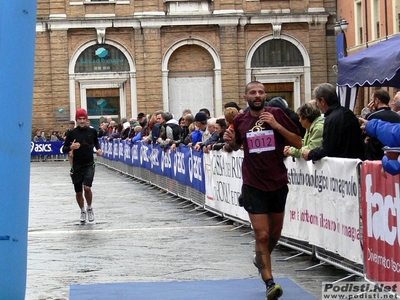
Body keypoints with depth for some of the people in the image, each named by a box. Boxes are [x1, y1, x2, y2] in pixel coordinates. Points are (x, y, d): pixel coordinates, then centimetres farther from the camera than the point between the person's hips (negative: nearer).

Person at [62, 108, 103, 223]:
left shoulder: (92, 131, 0)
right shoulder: (72, 133, -4)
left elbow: (96, 142, 21)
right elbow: (64, 149, -1)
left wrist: (98, 149, 2)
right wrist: (71, 147, -21)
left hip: (89, 165, -1)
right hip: (76, 166, 1)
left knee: (87, 187, -20)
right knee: (78, 192, 9)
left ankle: (89, 208, 6)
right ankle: (83, 211, 34)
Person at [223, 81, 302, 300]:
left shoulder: (277, 114, -4)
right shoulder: (240, 121, 0)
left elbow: (298, 142, -7)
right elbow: (235, 146, 17)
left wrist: (277, 125, -18)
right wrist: (231, 141, -6)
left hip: (278, 183, 1)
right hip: (254, 185, -1)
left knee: (275, 232, 16)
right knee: (262, 234, -10)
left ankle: (261, 259, 45)